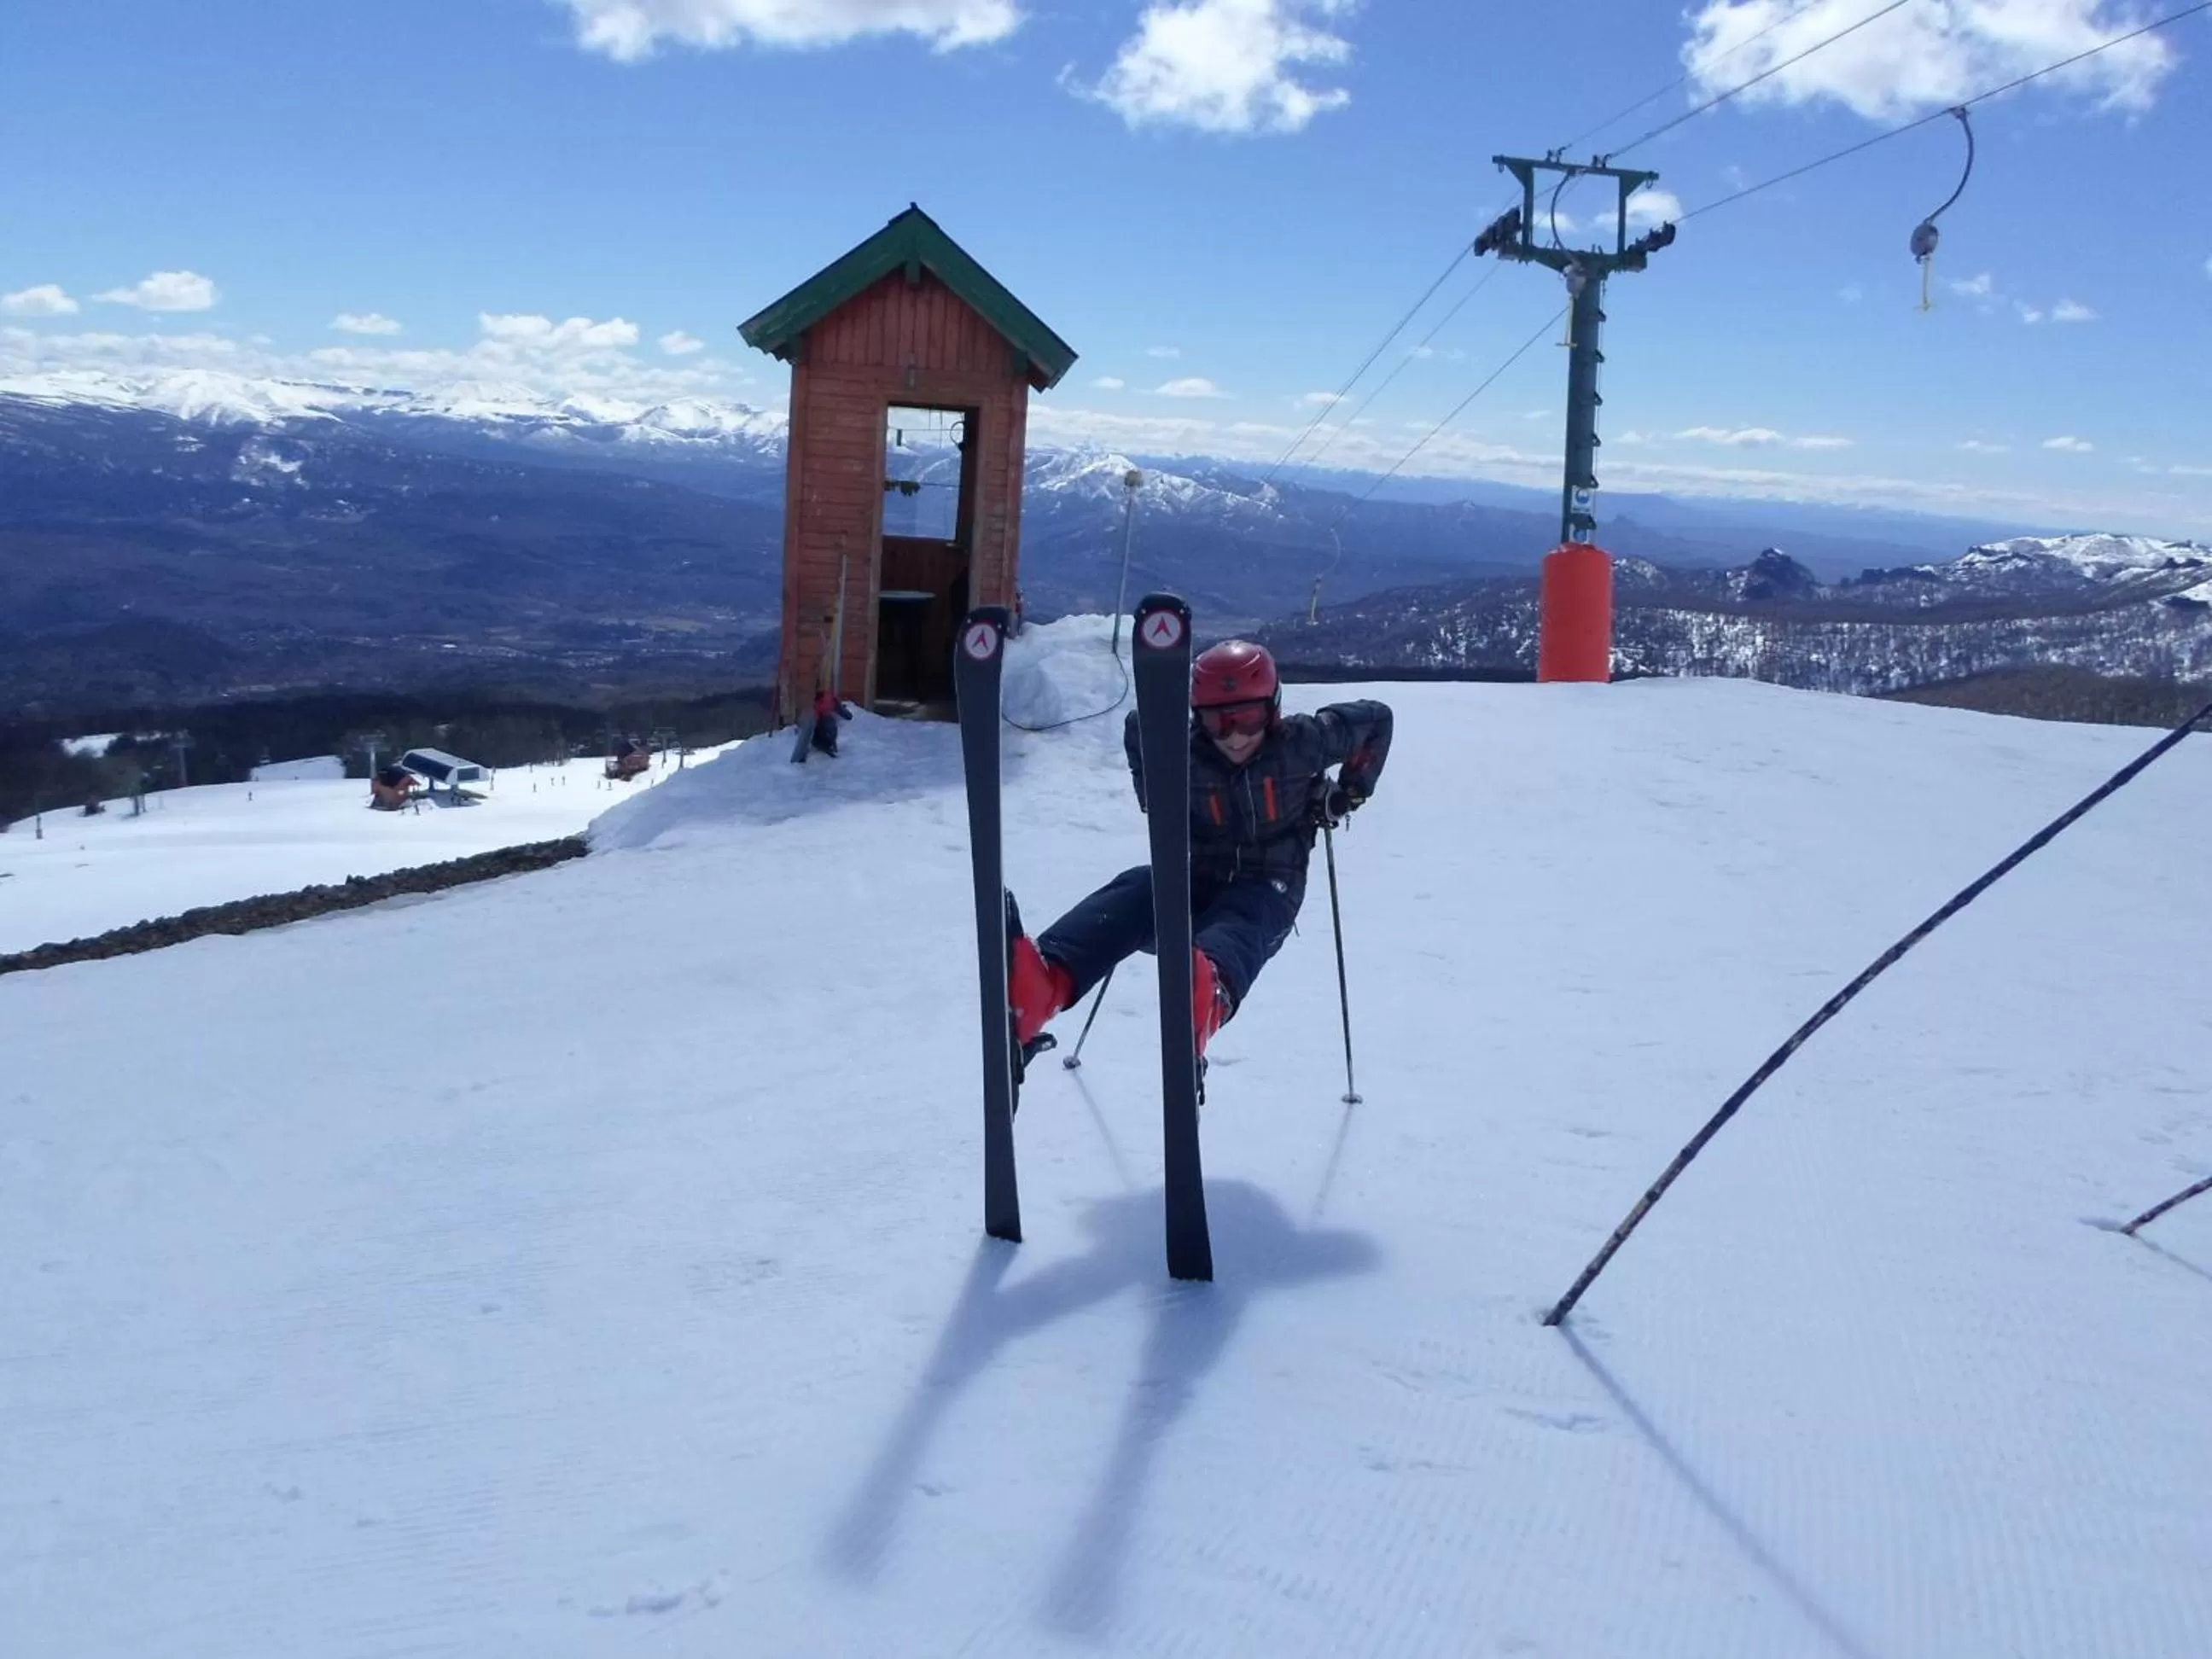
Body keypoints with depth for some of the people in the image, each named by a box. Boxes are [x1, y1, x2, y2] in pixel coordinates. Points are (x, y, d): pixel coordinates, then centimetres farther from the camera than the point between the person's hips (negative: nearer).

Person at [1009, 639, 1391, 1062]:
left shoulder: (1300, 743, -6)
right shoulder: (1182, 753, -3)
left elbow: (1376, 719, 11)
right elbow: (1138, 727, 21)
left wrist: (1349, 791, 8)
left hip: (1269, 889, -2)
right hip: (1197, 879, 2)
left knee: (1234, 926, -40)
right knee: (1134, 890, -33)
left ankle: (1206, 999, -82)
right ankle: (1036, 990, -65)